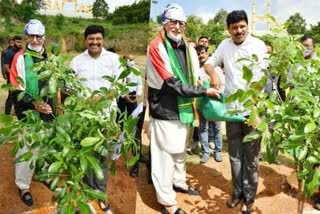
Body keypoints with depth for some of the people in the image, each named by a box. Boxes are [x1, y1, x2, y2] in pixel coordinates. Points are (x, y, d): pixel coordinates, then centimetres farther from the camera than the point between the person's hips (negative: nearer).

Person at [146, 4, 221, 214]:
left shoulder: (187, 48, 9)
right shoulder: (157, 46, -14)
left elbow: (195, 77, 18)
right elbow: (172, 83, -22)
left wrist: (199, 102, 2)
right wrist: (204, 91, -18)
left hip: (184, 109, 8)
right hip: (165, 111, -8)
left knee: (181, 150, 23)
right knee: (166, 155, 1)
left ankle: (179, 181, 45)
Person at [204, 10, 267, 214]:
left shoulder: (258, 46, -8)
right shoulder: (225, 45, 7)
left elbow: (258, 80, -15)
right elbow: (209, 63, 13)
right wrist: (214, 74, -11)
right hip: (231, 108, 4)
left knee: (251, 155, 6)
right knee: (234, 153, 13)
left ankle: (250, 197, 21)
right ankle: (238, 191, 29)